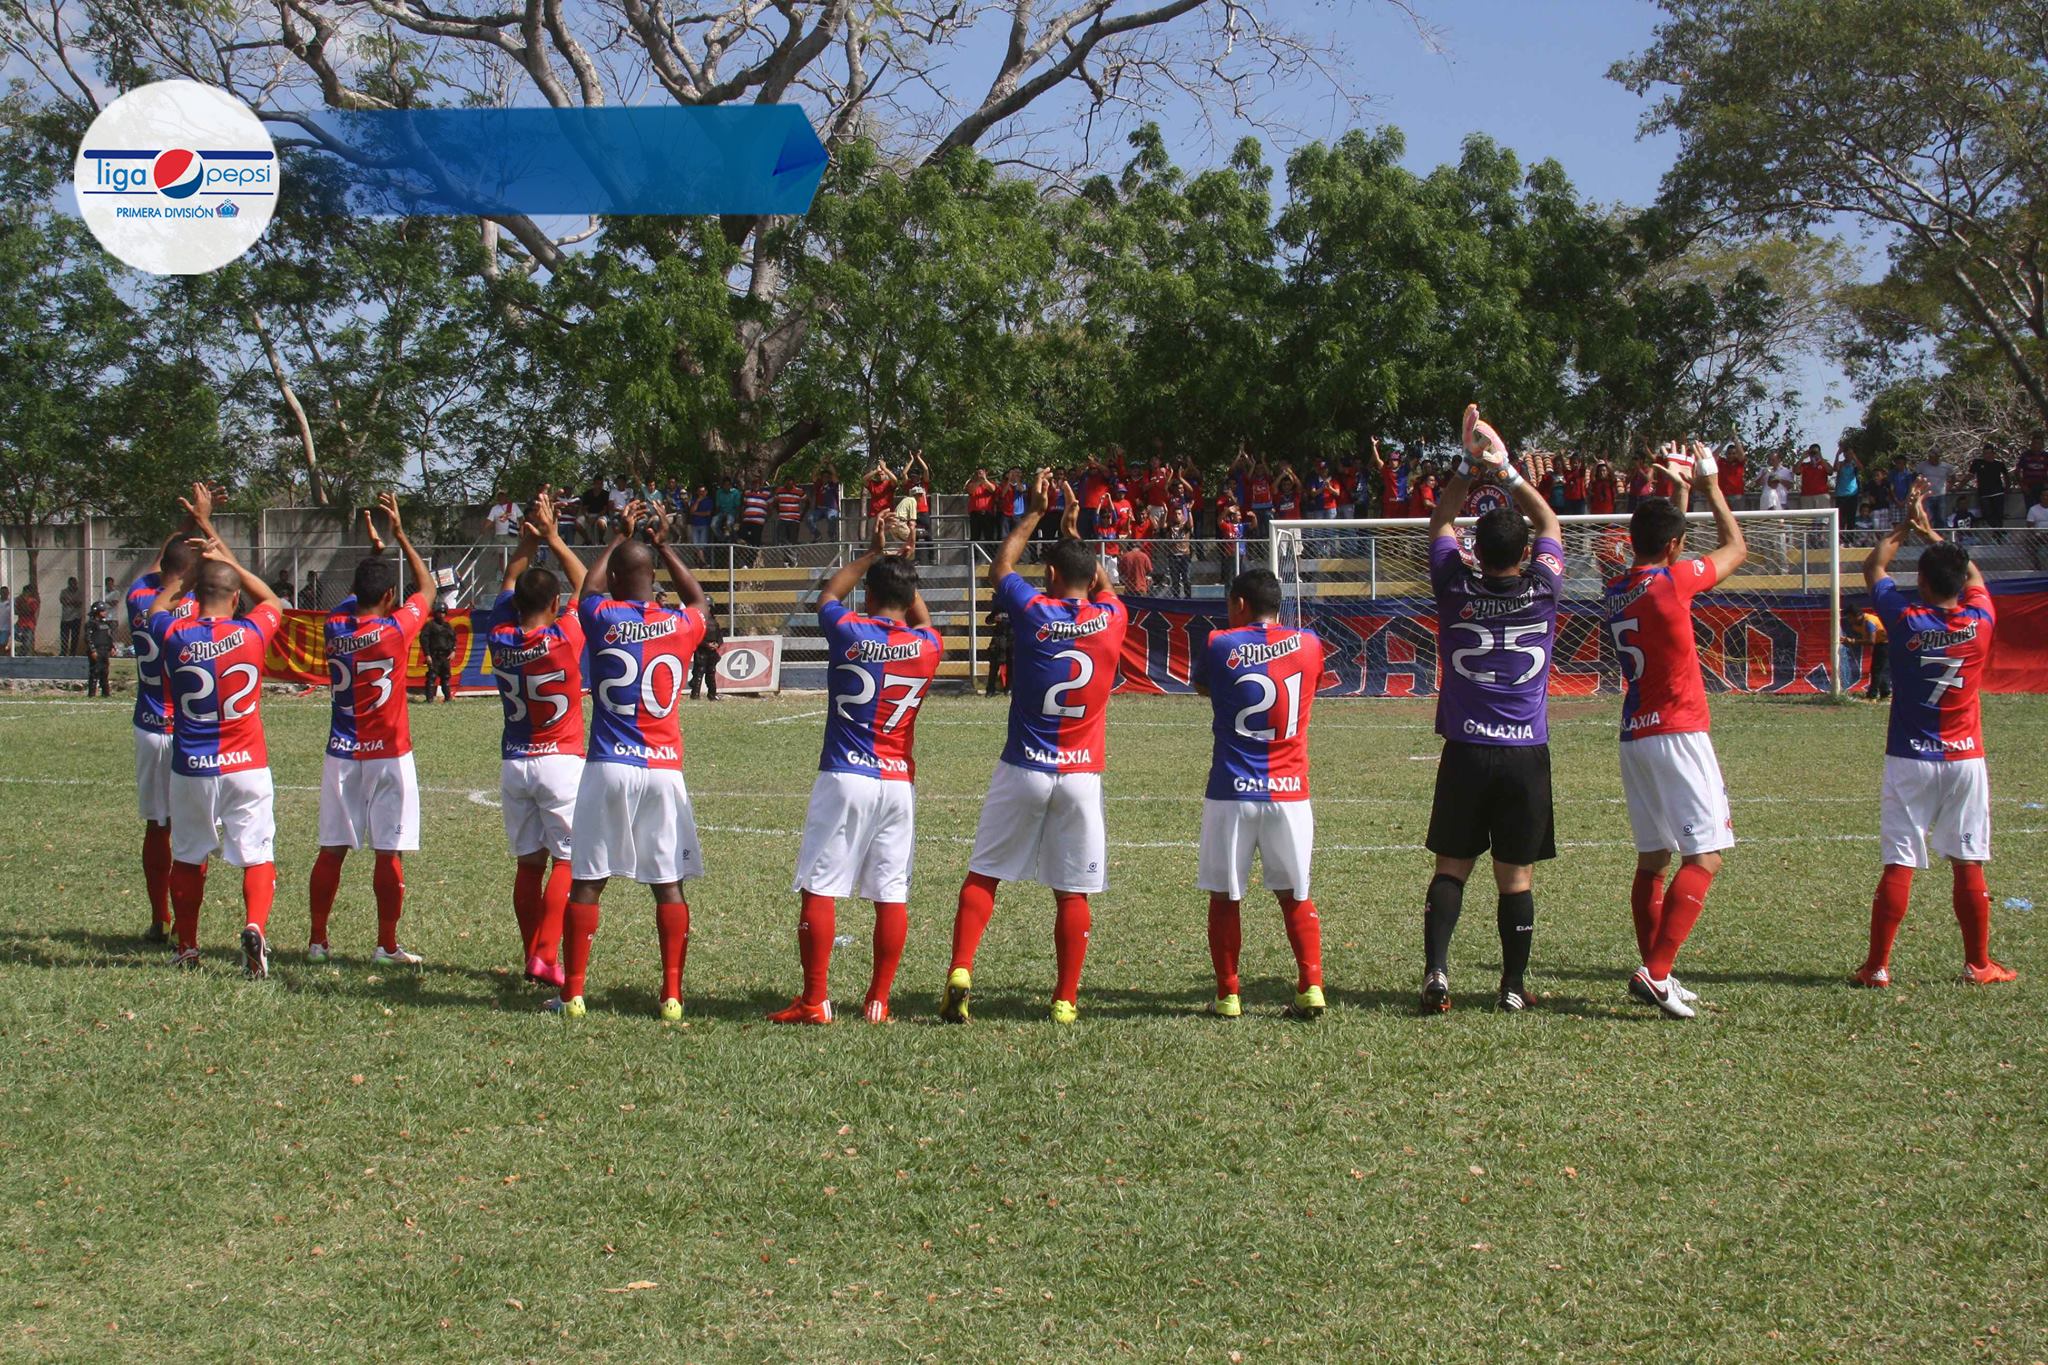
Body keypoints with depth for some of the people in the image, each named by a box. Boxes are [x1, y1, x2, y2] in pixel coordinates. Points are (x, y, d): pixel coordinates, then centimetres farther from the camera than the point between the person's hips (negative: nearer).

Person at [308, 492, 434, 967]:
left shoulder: (335, 626, 1)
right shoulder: (396, 629, -11)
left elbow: (355, 596, 25)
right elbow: (427, 589, 7)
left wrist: (375, 549, 29)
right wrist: (400, 534, 11)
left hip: (341, 755, 5)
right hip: (388, 756, -4)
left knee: (332, 850, 9)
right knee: (390, 853, 0)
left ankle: (318, 940, 14)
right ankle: (387, 946, 3)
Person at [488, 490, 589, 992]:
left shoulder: (500, 639, -2)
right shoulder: (564, 640, -12)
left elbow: (508, 585, 16)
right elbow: (586, 586, 3)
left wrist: (528, 541, 15)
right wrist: (553, 539, 9)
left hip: (514, 763, 4)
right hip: (562, 762, -4)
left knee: (527, 863, 10)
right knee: (566, 861, -1)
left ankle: (531, 957, 13)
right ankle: (546, 957, -10)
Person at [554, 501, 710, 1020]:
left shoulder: (603, 620, -3)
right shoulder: (681, 626, 2)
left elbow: (588, 589, 23)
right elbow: (698, 599, 28)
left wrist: (619, 537, 33)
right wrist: (664, 546, 35)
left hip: (609, 768, -1)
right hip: (664, 769, 1)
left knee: (587, 881, 5)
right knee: (669, 884, 5)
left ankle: (572, 993, 8)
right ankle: (672, 995, 4)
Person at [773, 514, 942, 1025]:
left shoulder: (848, 631, -4)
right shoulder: (928, 647, 2)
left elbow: (828, 593, 19)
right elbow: (921, 622, 29)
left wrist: (874, 554, 23)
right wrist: (905, 566, 30)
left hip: (844, 778, -3)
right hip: (899, 783, 3)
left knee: (819, 890, 0)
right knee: (892, 895, 6)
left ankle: (814, 1001, -1)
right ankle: (878, 1002, 9)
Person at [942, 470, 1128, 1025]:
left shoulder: (1032, 611, -6)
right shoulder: (1111, 621, -1)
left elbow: (999, 567, 16)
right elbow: (1105, 586, 25)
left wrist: (1035, 513, 24)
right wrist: (1074, 533, 33)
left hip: (1023, 770, -1)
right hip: (1082, 775, 1)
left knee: (983, 874, 10)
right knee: (1073, 892, 6)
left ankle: (960, 972, -2)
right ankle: (1066, 1000, 9)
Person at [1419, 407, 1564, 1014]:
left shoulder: (1456, 588, -4)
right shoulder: (1542, 591, -4)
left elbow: (1441, 523, 15)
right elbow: (1549, 523, 14)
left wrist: (1470, 465, 16)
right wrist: (1506, 468, 14)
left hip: (1466, 753, 0)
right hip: (1527, 754, 0)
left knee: (1451, 868, 6)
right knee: (1517, 876, 5)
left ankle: (1436, 969, -9)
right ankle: (1514, 987, 11)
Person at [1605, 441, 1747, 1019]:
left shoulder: (1619, 589, 10)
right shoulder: (1672, 580, -10)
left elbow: (1659, 549, 33)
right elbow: (1736, 547, 7)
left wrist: (1677, 492, 35)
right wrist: (1709, 485, 19)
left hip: (1635, 737, 8)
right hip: (1677, 734, -8)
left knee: (1652, 859, 13)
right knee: (1705, 856, -9)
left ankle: (1655, 975, 16)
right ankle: (1656, 972, -19)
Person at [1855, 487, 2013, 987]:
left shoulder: (1905, 621, -9)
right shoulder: (1980, 622, -4)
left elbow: (1874, 567, 9)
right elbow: (1973, 574, 19)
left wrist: (1905, 529, 21)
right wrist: (1932, 534, 27)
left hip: (1909, 760, -1)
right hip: (1965, 760, 2)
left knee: (1898, 865, -1)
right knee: (1969, 866, 7)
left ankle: (1877, 965, 0)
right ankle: (1979, 964, 15)